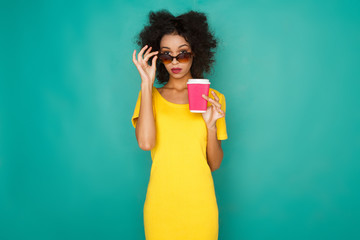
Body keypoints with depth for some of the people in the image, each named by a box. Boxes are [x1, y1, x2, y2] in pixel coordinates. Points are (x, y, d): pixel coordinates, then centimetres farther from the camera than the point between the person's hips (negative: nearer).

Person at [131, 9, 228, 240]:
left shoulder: (213, 98, 3)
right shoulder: (151, 96, 2)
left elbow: (215, 164, 2)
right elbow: (145, 142, -17)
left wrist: (211, 125, -15)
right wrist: (147, 84, -14)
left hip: (200, 203, 0)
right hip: (161, 203, 0)